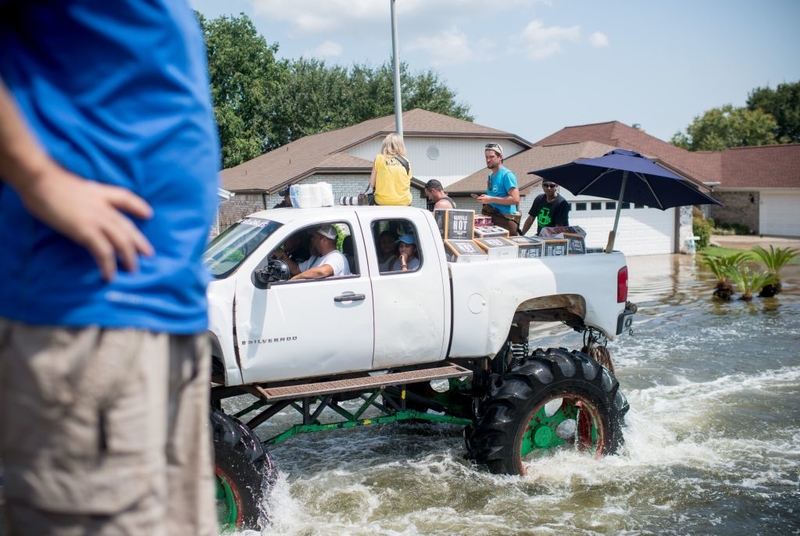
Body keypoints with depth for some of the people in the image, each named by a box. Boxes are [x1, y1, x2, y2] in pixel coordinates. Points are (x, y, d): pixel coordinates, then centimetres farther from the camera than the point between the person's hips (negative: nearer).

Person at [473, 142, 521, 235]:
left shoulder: (507, 175, -10)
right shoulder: (490, 176, 15)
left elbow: (515, 199, -19)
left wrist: (491, 199, -20)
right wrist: (484, 199, 9)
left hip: (505, 220, -8)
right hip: (491, 217, 8)